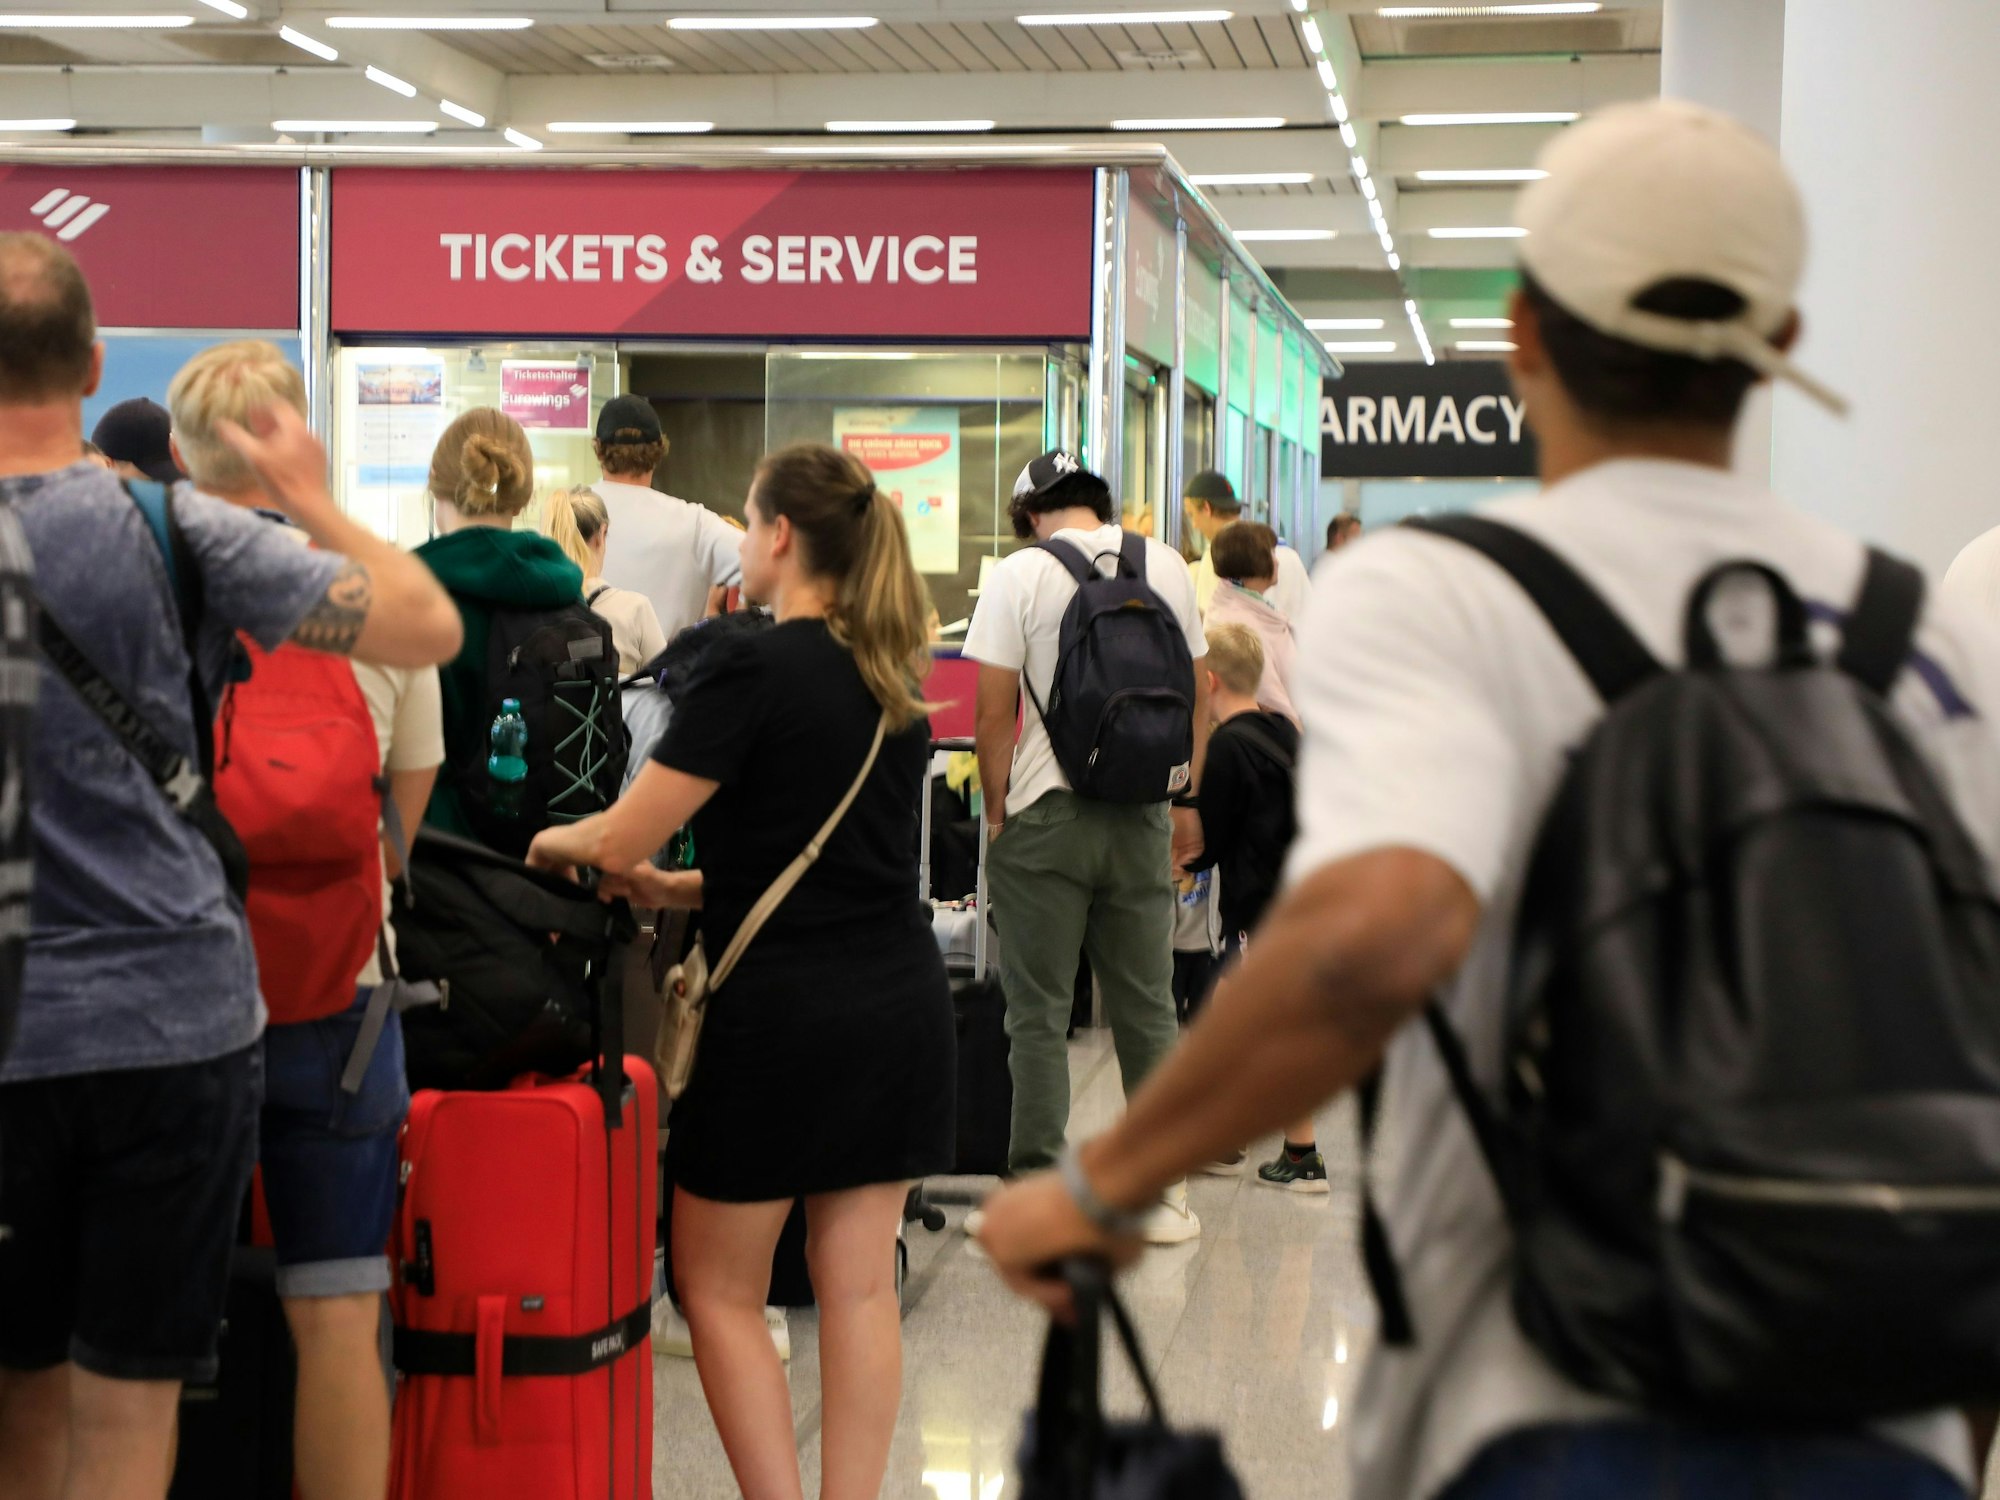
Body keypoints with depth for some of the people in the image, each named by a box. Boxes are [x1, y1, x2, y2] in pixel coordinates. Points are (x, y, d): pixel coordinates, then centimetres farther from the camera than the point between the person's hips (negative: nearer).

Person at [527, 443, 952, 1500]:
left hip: (783, 1015, -7)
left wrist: (551, 841, 9)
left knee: (717, 1289, 7)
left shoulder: (752, 671, -13)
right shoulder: (895, 679, 10)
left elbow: (621, 837, -13)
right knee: (859, 1287, 9)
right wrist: (680, 887, 18)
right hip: (903, 1004, 7)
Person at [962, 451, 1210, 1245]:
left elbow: (994, 711, -9)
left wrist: (997, 809, 1)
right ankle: (1165, 1191, 15)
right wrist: (1188, 802, 18)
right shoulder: (1168, 566, 6)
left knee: (1038, 1014, 3)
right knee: (1146, 1007, 10)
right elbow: (1197, 695, 10)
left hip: (1047, 813, -3)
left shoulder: (1021, 574, -6)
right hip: (1143, 816, 4)